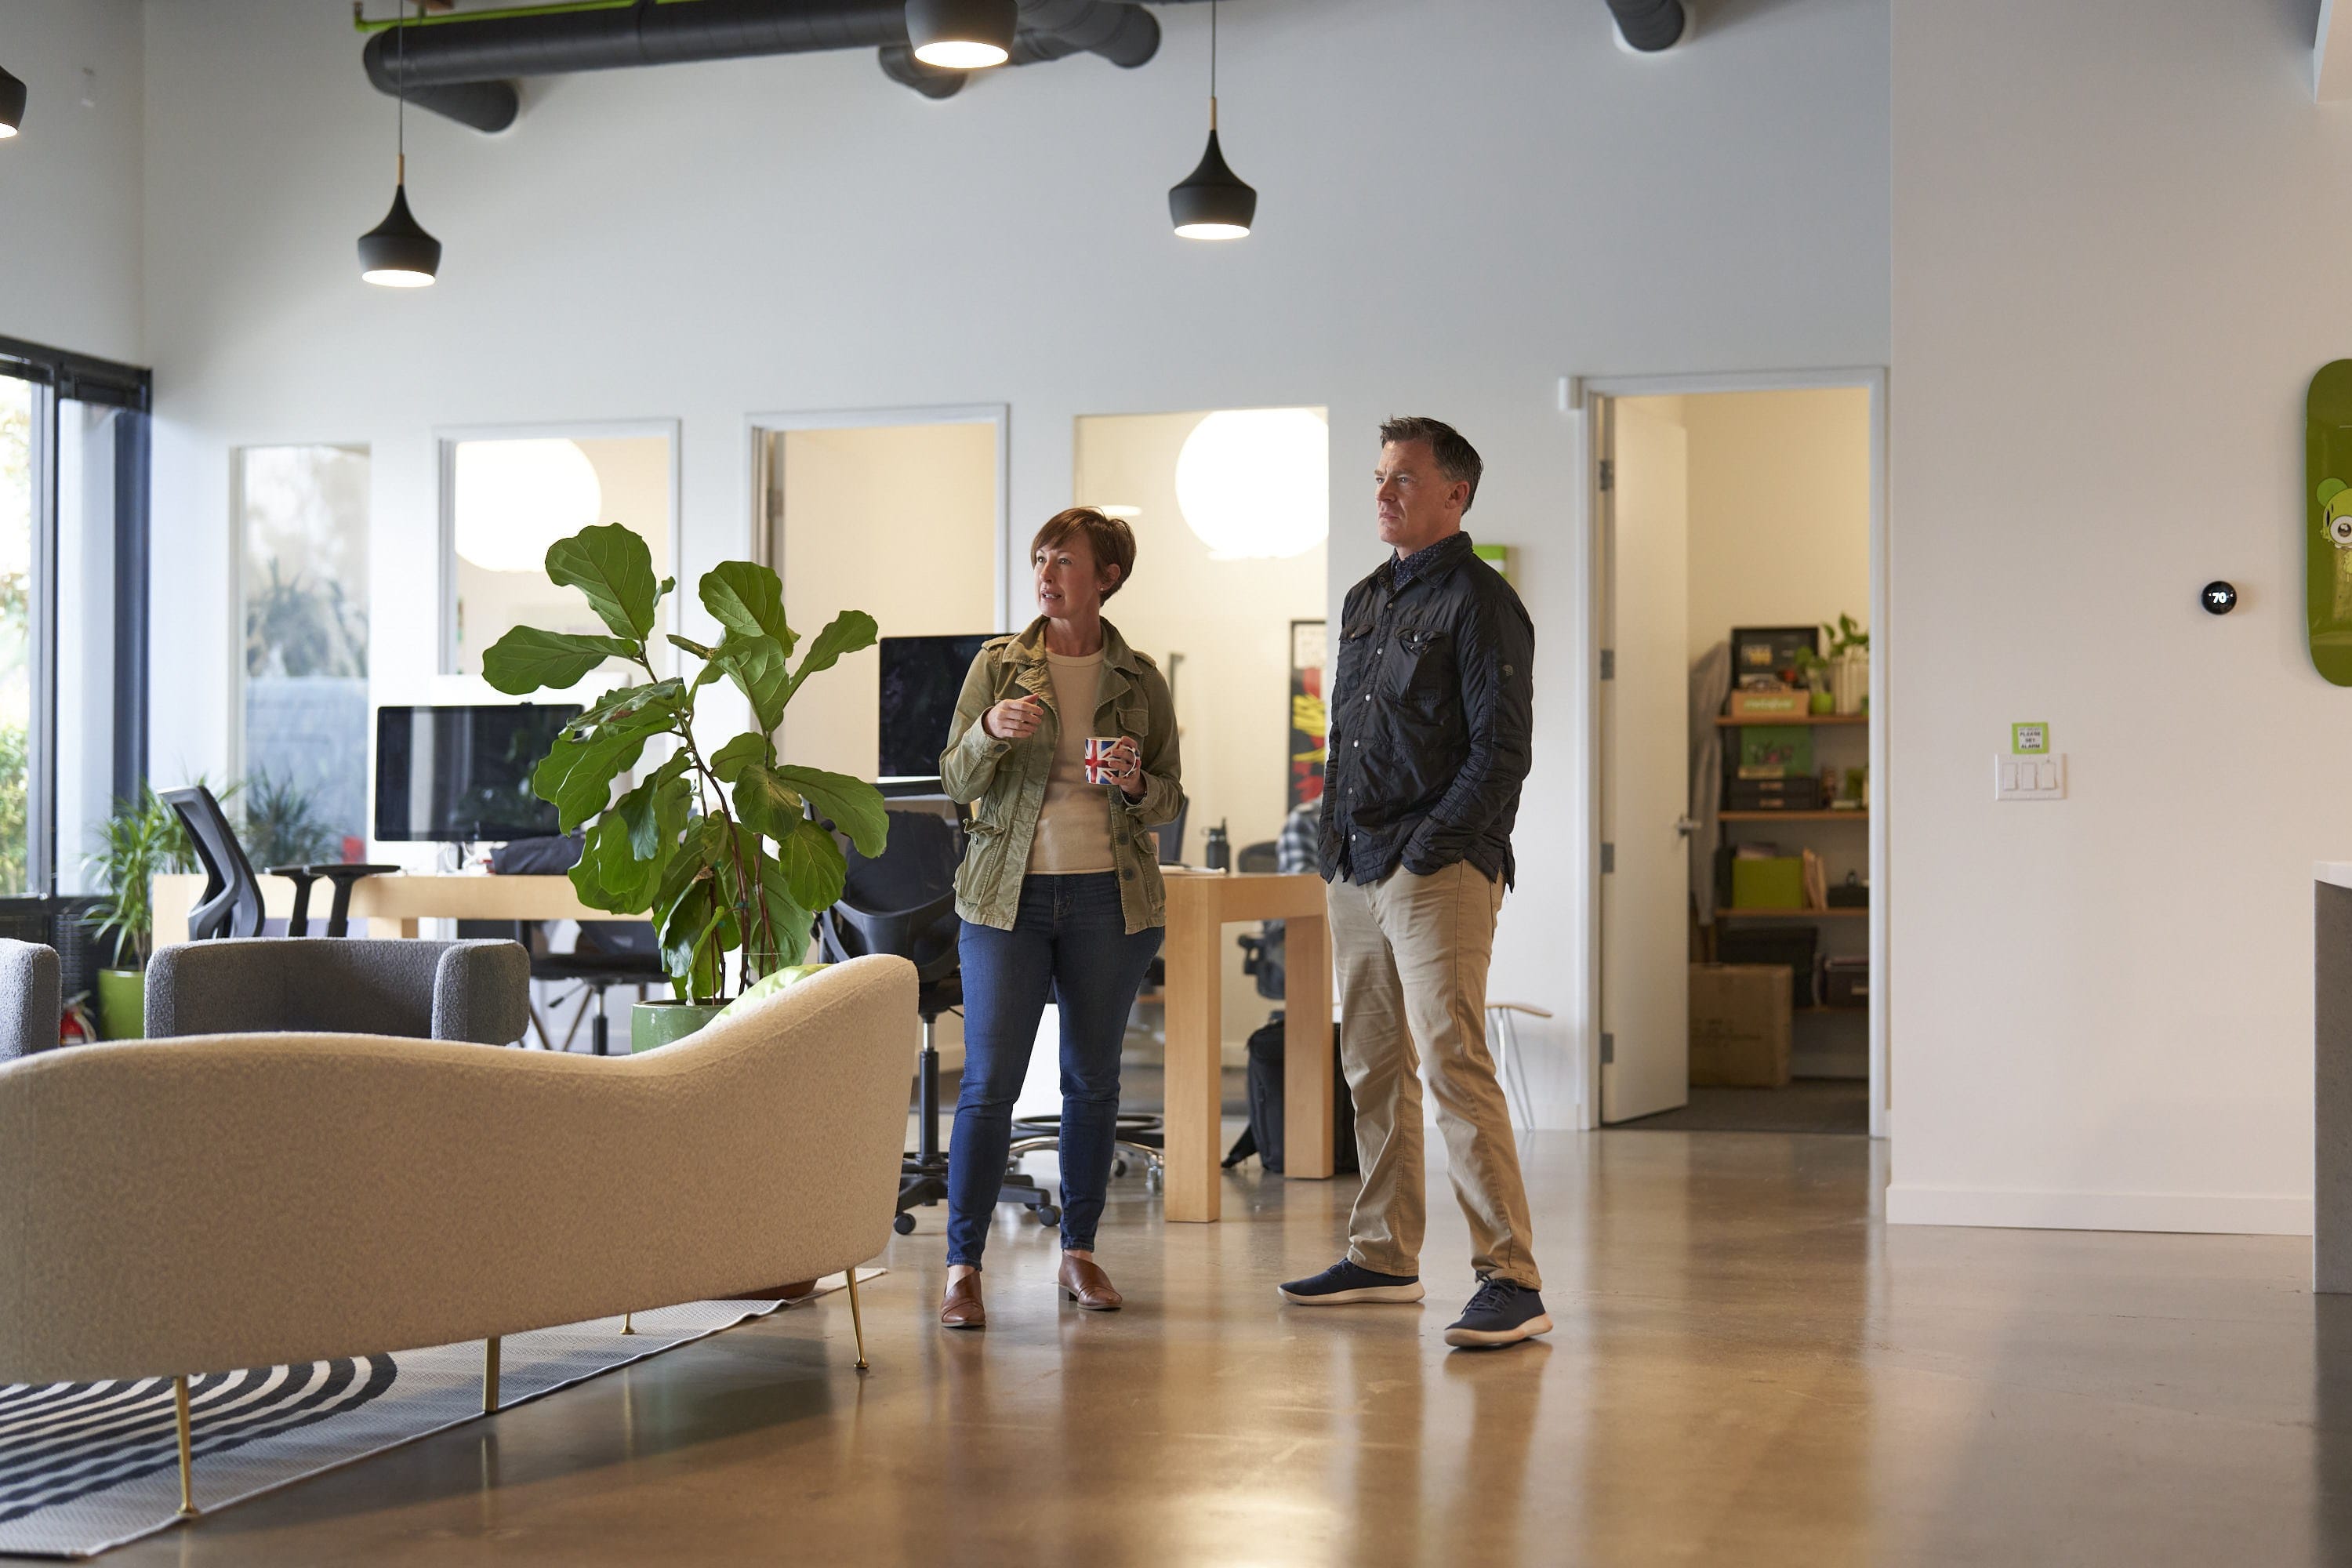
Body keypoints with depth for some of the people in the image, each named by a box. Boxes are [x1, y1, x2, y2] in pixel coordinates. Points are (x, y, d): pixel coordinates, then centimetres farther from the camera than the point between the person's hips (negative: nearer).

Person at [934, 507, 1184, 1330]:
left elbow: (1171, 798, 10)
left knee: (1093, 1078, 8)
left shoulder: (1140, 679, 6)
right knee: (989, 1081, -6)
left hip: (1109, 898, 1)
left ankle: (1079, 1253, 22)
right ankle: (963, 1268, -1)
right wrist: (990, 730, -18)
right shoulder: (997, 665, 4)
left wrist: (1137, 783, -12)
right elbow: (956, 782, 1)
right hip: (1008, 894, -1)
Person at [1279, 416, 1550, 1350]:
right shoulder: (1365, 601, 18)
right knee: (1371, 1068, 12)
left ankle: (1511, 1281, -14)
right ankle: (1384, 1257, 22)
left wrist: (1424, 849, -16)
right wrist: (1336, 837, 12)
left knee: (1453, 1065, -15)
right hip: (1357, 871, 9)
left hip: (1439, 874, -9)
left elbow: (1500, 752, -12)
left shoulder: (1478, 602, -7)